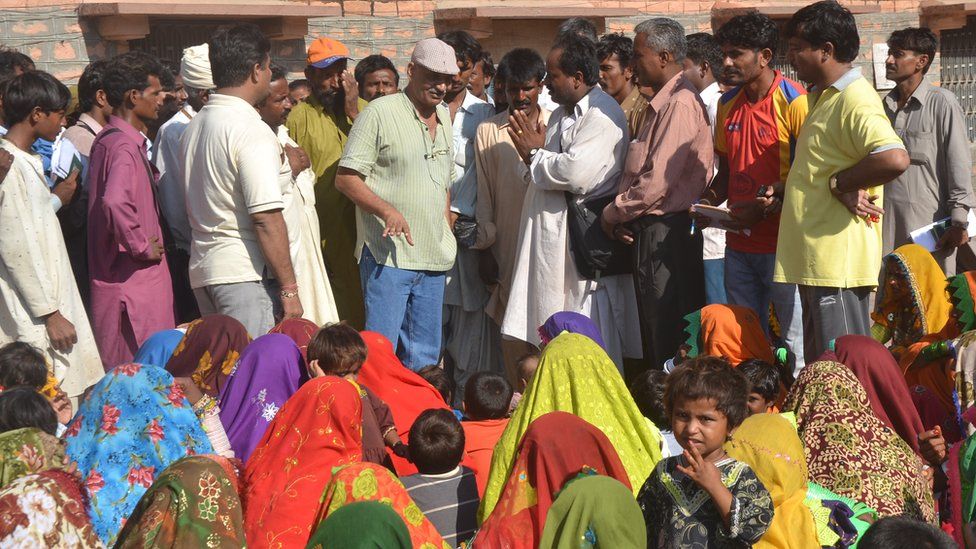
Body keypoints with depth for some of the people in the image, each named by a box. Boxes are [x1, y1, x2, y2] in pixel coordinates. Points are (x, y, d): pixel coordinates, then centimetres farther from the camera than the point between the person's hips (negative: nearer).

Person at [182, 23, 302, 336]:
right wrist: (289, 289, -16)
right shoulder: (251, 131, -14)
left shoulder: (194, 126, 13)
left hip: (201, 270, 9)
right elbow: (267, 218, -19)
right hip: (246, 274, -9)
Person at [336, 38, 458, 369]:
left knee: (425, 357, 10)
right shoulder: (380, 112, -6)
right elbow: (345, 178, -10)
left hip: (433, 257, 7)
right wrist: (387, 210, -23)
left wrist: (446, 231, 16)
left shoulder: (444, 116, 16)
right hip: (388, 255, -7)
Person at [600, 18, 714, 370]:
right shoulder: (661, 103, 18)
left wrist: (613, 213, -8)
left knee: (666, 335, -6)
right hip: (651, 228, 10)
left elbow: (658, 180, -20)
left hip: (665, 231, -10)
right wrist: (621, 214, 3)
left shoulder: (680, 104, -15)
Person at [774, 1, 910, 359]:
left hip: (838, 260, -11)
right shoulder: (823, 97, 18)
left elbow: (895, 159, -32)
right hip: (816, 261, 11)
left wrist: (839, 183, -18)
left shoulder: (855, 99, -15)